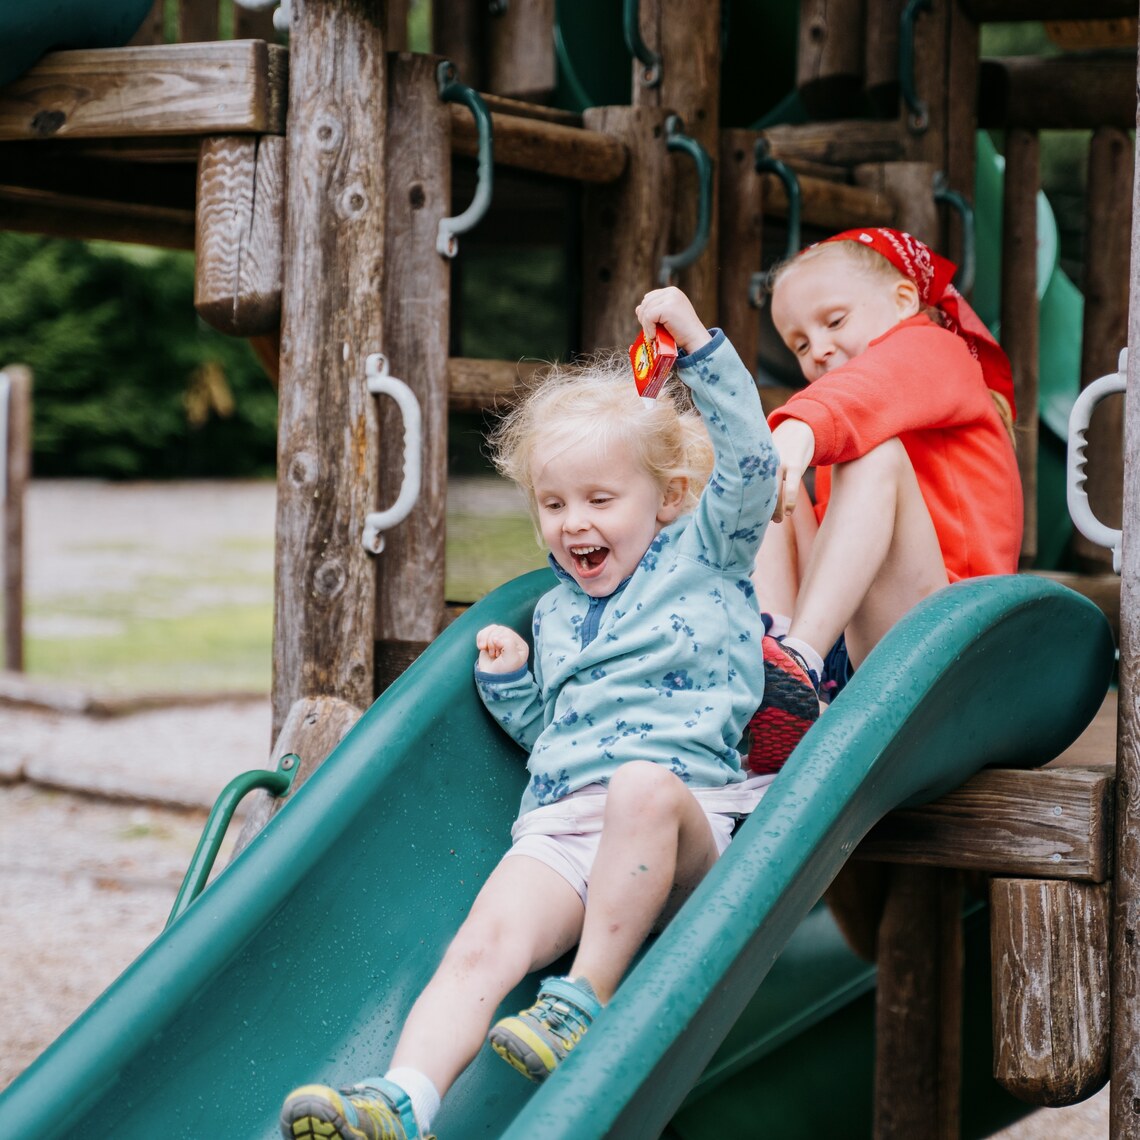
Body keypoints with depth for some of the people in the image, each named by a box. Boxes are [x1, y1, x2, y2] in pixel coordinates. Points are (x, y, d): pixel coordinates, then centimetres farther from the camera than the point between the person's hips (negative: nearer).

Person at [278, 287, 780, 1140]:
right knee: (482, 945, -25)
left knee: (643, 786, -41)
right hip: (561, 827, 4)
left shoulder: (704, 558, 14)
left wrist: (699, 345, -6)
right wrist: (508, 684, 15)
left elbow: (747, 460, -1)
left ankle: (587, 999, -30)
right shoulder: (555, 612, 28)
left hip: (685, 818, -4)